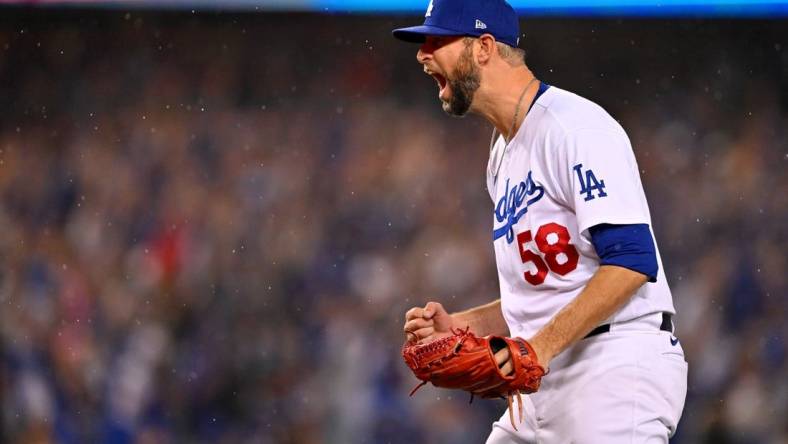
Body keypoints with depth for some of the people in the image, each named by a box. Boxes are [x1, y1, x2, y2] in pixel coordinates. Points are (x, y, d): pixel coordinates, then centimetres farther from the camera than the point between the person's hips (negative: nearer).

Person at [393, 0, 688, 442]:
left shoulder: (575, 126, -11)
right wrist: (459, 325, 10)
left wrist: (542, 346, -25)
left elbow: (632, 261, -20)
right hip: (547, 381, 10)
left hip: (617, 368, -10)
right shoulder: (502, 155, 20)